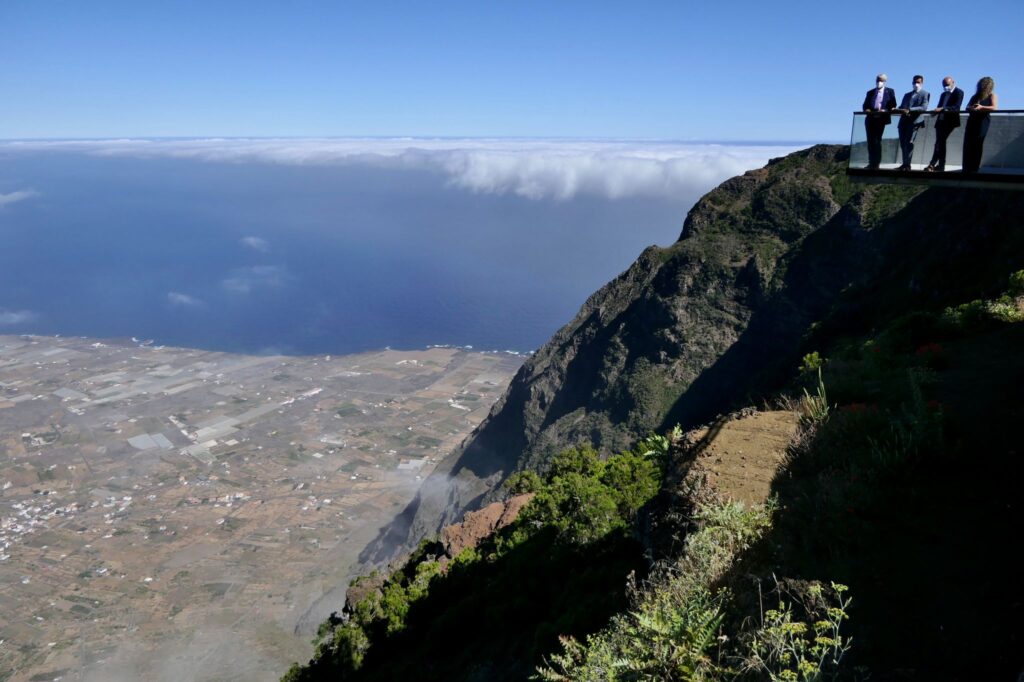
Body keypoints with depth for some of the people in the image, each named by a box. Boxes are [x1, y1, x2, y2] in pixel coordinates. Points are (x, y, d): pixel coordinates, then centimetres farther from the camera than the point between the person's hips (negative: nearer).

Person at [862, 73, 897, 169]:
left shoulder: (890, 91, 11)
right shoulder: (870, 92, 18)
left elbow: (893, 105, 3)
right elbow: (865, 106, 12)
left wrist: (885, 110, -15)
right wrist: (868, 111, -10)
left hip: (882, 119, -3)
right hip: (871, 119, 3)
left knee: (877, 140, -8)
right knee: (871, 141, 0)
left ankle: (876, 163, -6)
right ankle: (871, 163, 5)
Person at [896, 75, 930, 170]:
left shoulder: (925, 94, 7)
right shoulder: (907, 95, 26)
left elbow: (924, 107, -8)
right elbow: (902, 107, 17)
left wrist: (909, 110, -20)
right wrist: (899, 110, -8)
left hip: (914, 121, -6)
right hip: (904, 120, 6)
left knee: (909, 142, -14)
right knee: (902, 143, 2)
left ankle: (907, 164, -12)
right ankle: (905, 164, 9)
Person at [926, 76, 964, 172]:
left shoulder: (959, 92, -2)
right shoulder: (944, 94, 22)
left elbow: (956, 107, -16)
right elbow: (940, 107, 15)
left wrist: (942, 109, -28)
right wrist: (936, 111, -9)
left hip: (949, 121, -8)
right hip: (941, 121, 8)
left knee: (940, 142, -14)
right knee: (940, 143, 5)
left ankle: (932, 164, -17)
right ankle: (941, 165, 7)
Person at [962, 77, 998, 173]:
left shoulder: (992, 96, 7)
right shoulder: (975, 96, 20)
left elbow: (994, 107, -8)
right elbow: (967, 107, 13)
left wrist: (982, 107, -20)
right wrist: (971, 108, -10)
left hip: (982, 122, -4)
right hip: (972, 121, 4)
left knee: (977, 145, -8)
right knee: (967, 145, -5)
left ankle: (974, 169, -7)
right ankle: (966, 169, -5)